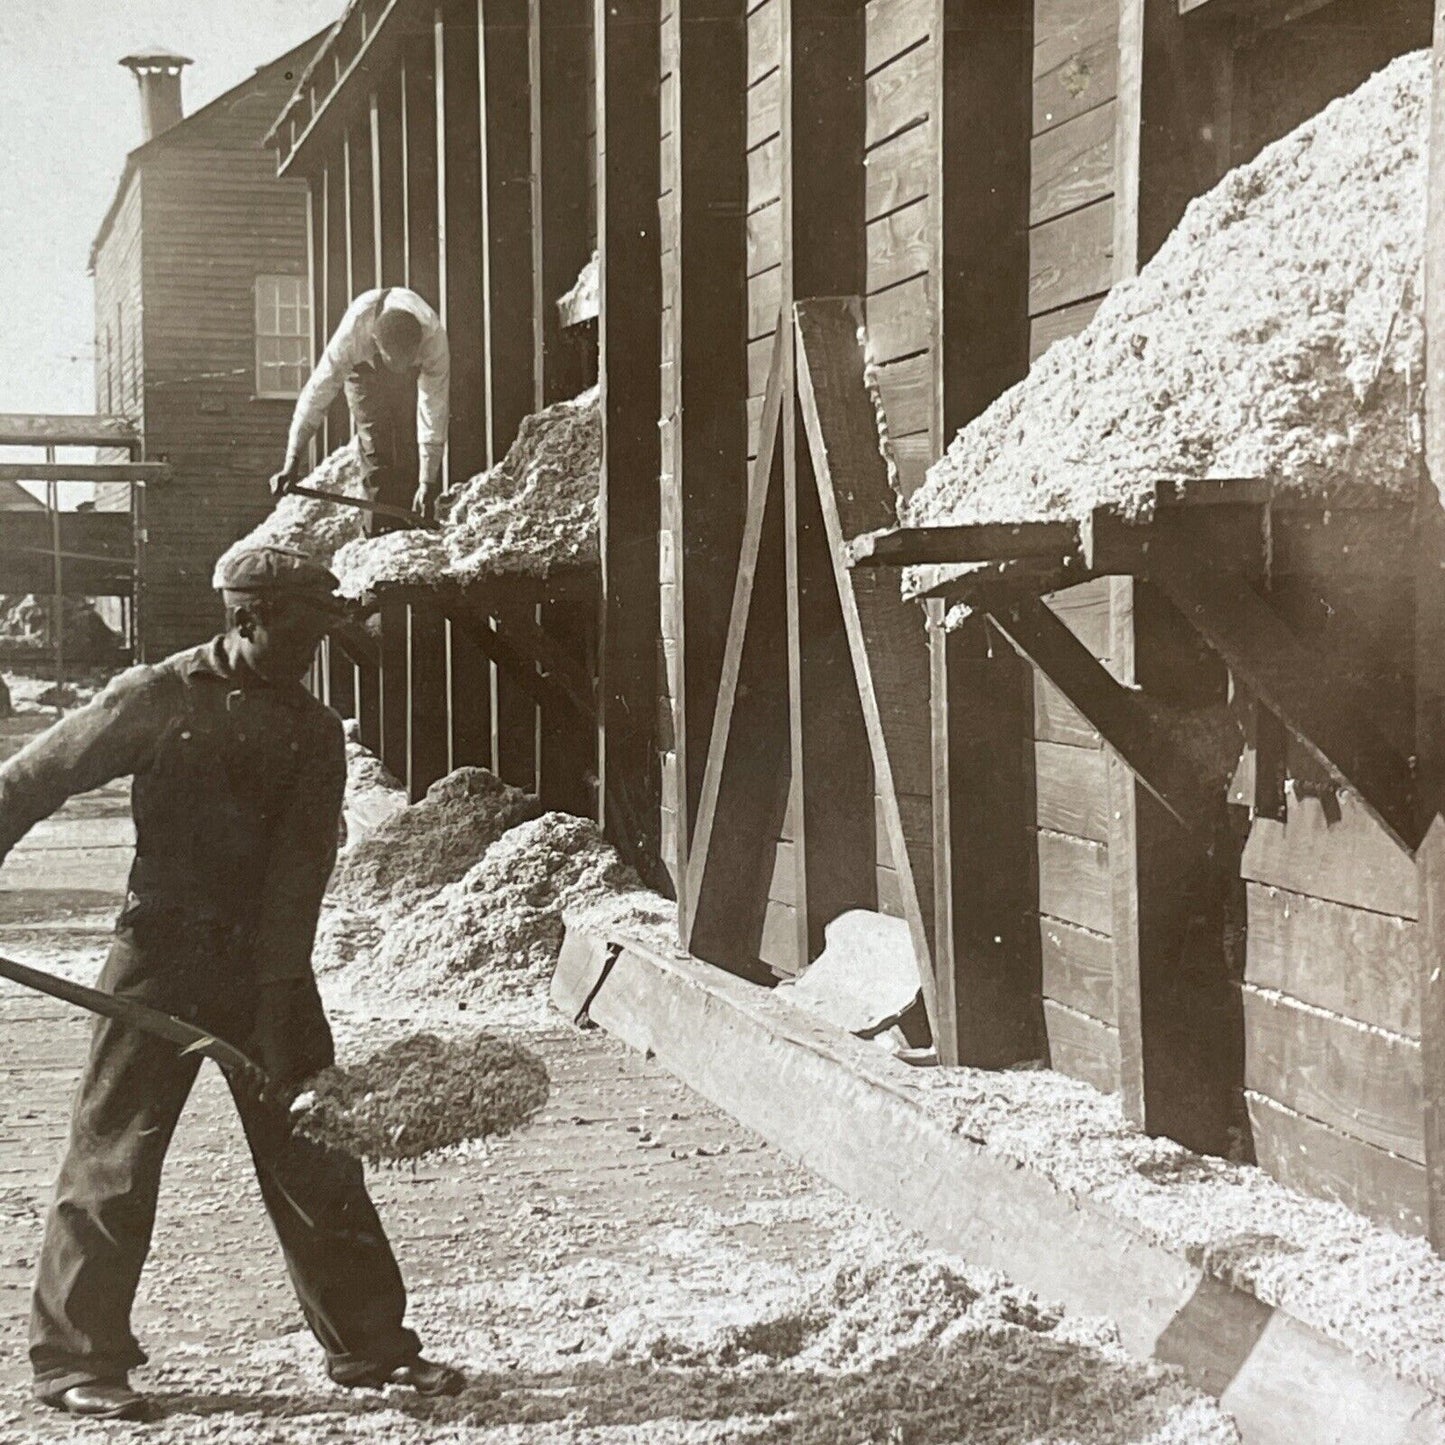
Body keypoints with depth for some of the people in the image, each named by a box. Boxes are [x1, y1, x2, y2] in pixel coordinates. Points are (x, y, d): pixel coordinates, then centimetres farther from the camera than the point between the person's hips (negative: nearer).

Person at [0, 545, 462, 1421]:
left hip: (268, 964, 3)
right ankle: (75, 1356, 12)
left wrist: (276, 1000, -14)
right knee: (114, 1156, 0)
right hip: (162, 954, -3)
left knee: (315, 1152, 7)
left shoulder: (315, 732, 3)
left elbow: (301, 867, -6)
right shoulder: (157, 699, -5)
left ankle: (370, 1345, 16)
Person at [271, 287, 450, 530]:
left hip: (417, 373, 0)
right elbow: (316, 395, -38)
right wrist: (292, 464, -40)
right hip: (365, 367, 0)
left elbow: (433, 412, -36)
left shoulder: (434, 336, -41)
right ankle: (383, 530, -5)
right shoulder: (351, 334, -43)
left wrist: (428, 483, -34)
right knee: (375, 451, -12)